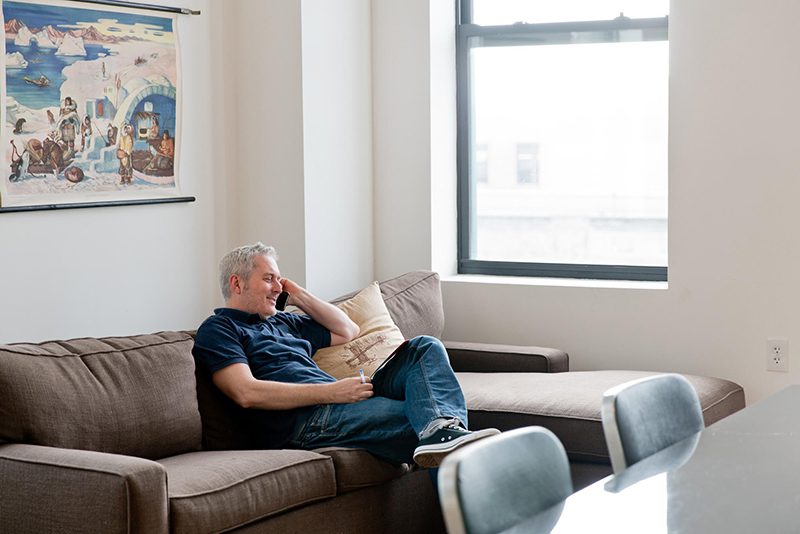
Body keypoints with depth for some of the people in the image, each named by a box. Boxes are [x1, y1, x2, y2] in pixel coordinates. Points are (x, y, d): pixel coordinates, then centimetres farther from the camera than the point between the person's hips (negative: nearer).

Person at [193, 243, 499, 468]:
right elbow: (247, 393, -13)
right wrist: (331, 391, -17)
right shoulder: (218, 330, 5)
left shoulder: (282, 322, 32)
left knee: (424, 348, -8)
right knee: (415, 419, -25)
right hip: (301, 418, -9)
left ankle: (444, 428, -37)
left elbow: (347, 331, 39)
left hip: (337, 402, 9)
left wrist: (300, 297, 28)